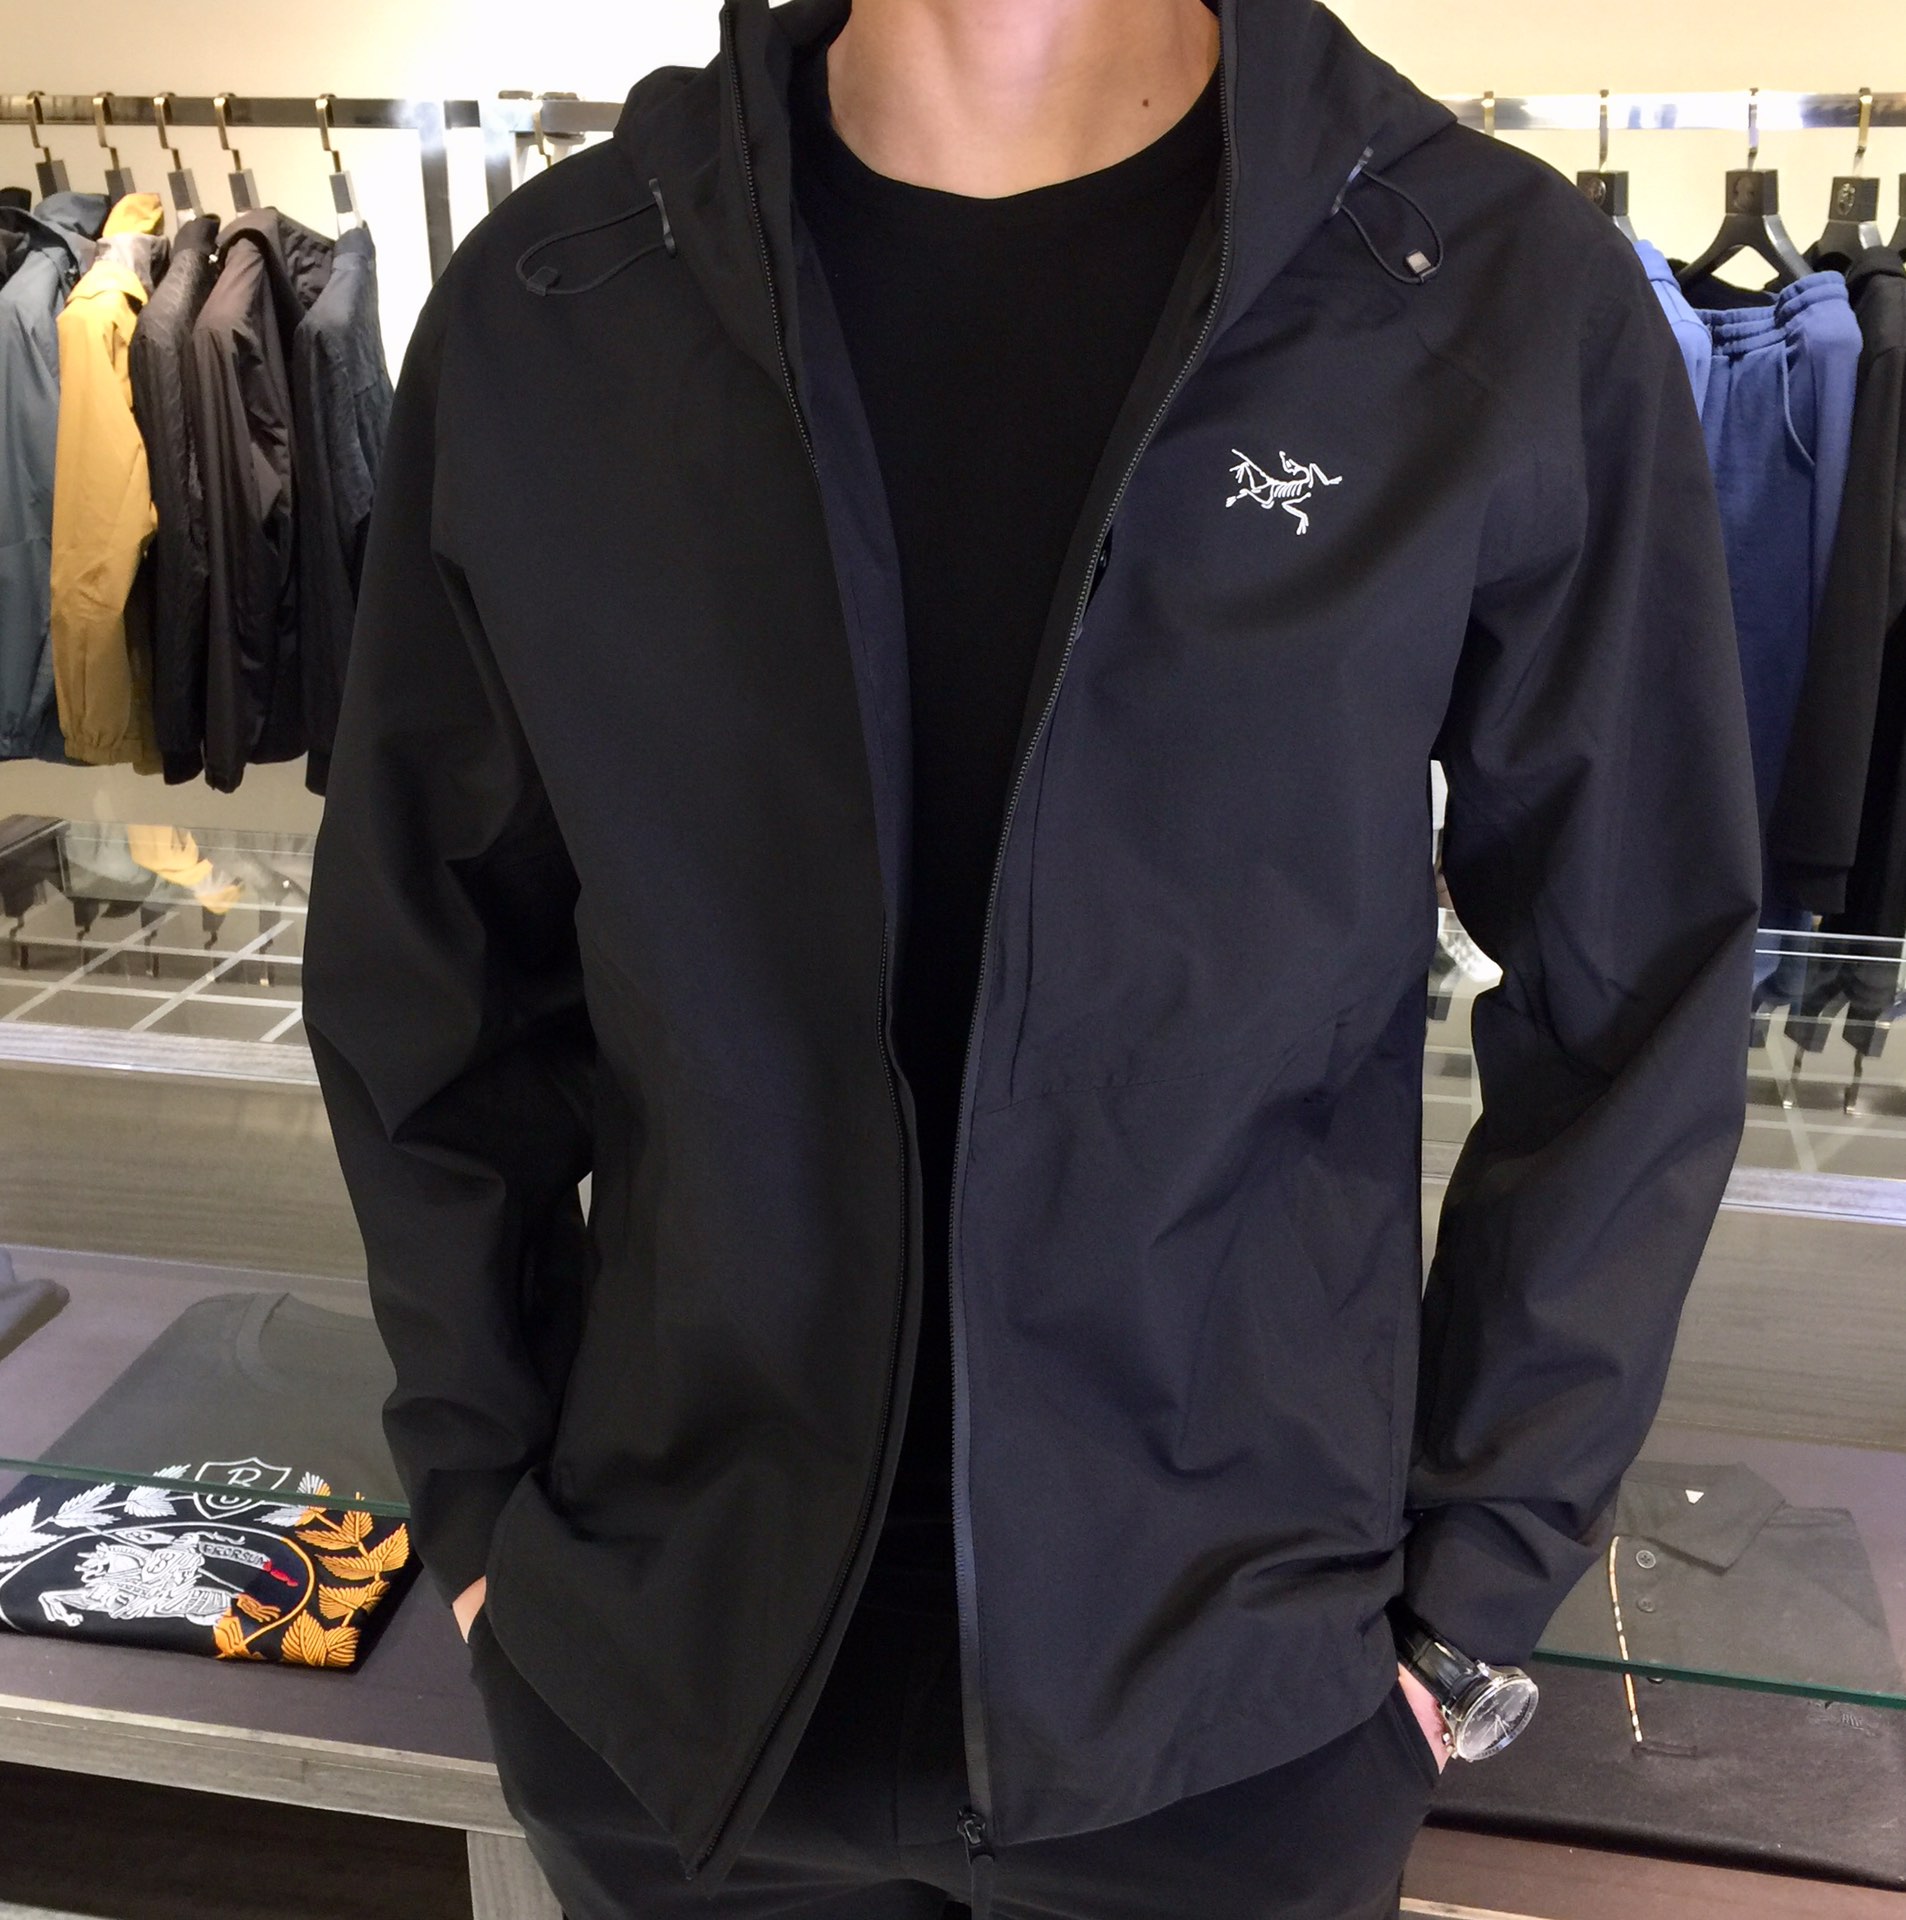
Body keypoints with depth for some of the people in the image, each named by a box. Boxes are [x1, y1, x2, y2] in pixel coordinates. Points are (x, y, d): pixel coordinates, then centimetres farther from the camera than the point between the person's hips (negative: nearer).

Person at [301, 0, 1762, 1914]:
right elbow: (431, 984, 2)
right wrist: (479, 1500, 3)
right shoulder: (539, 314, -7)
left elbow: (1628, 1017, -5)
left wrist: (1474, 1589, -2)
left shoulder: (1512, 307, -13)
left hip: (1238, 1702, -1)